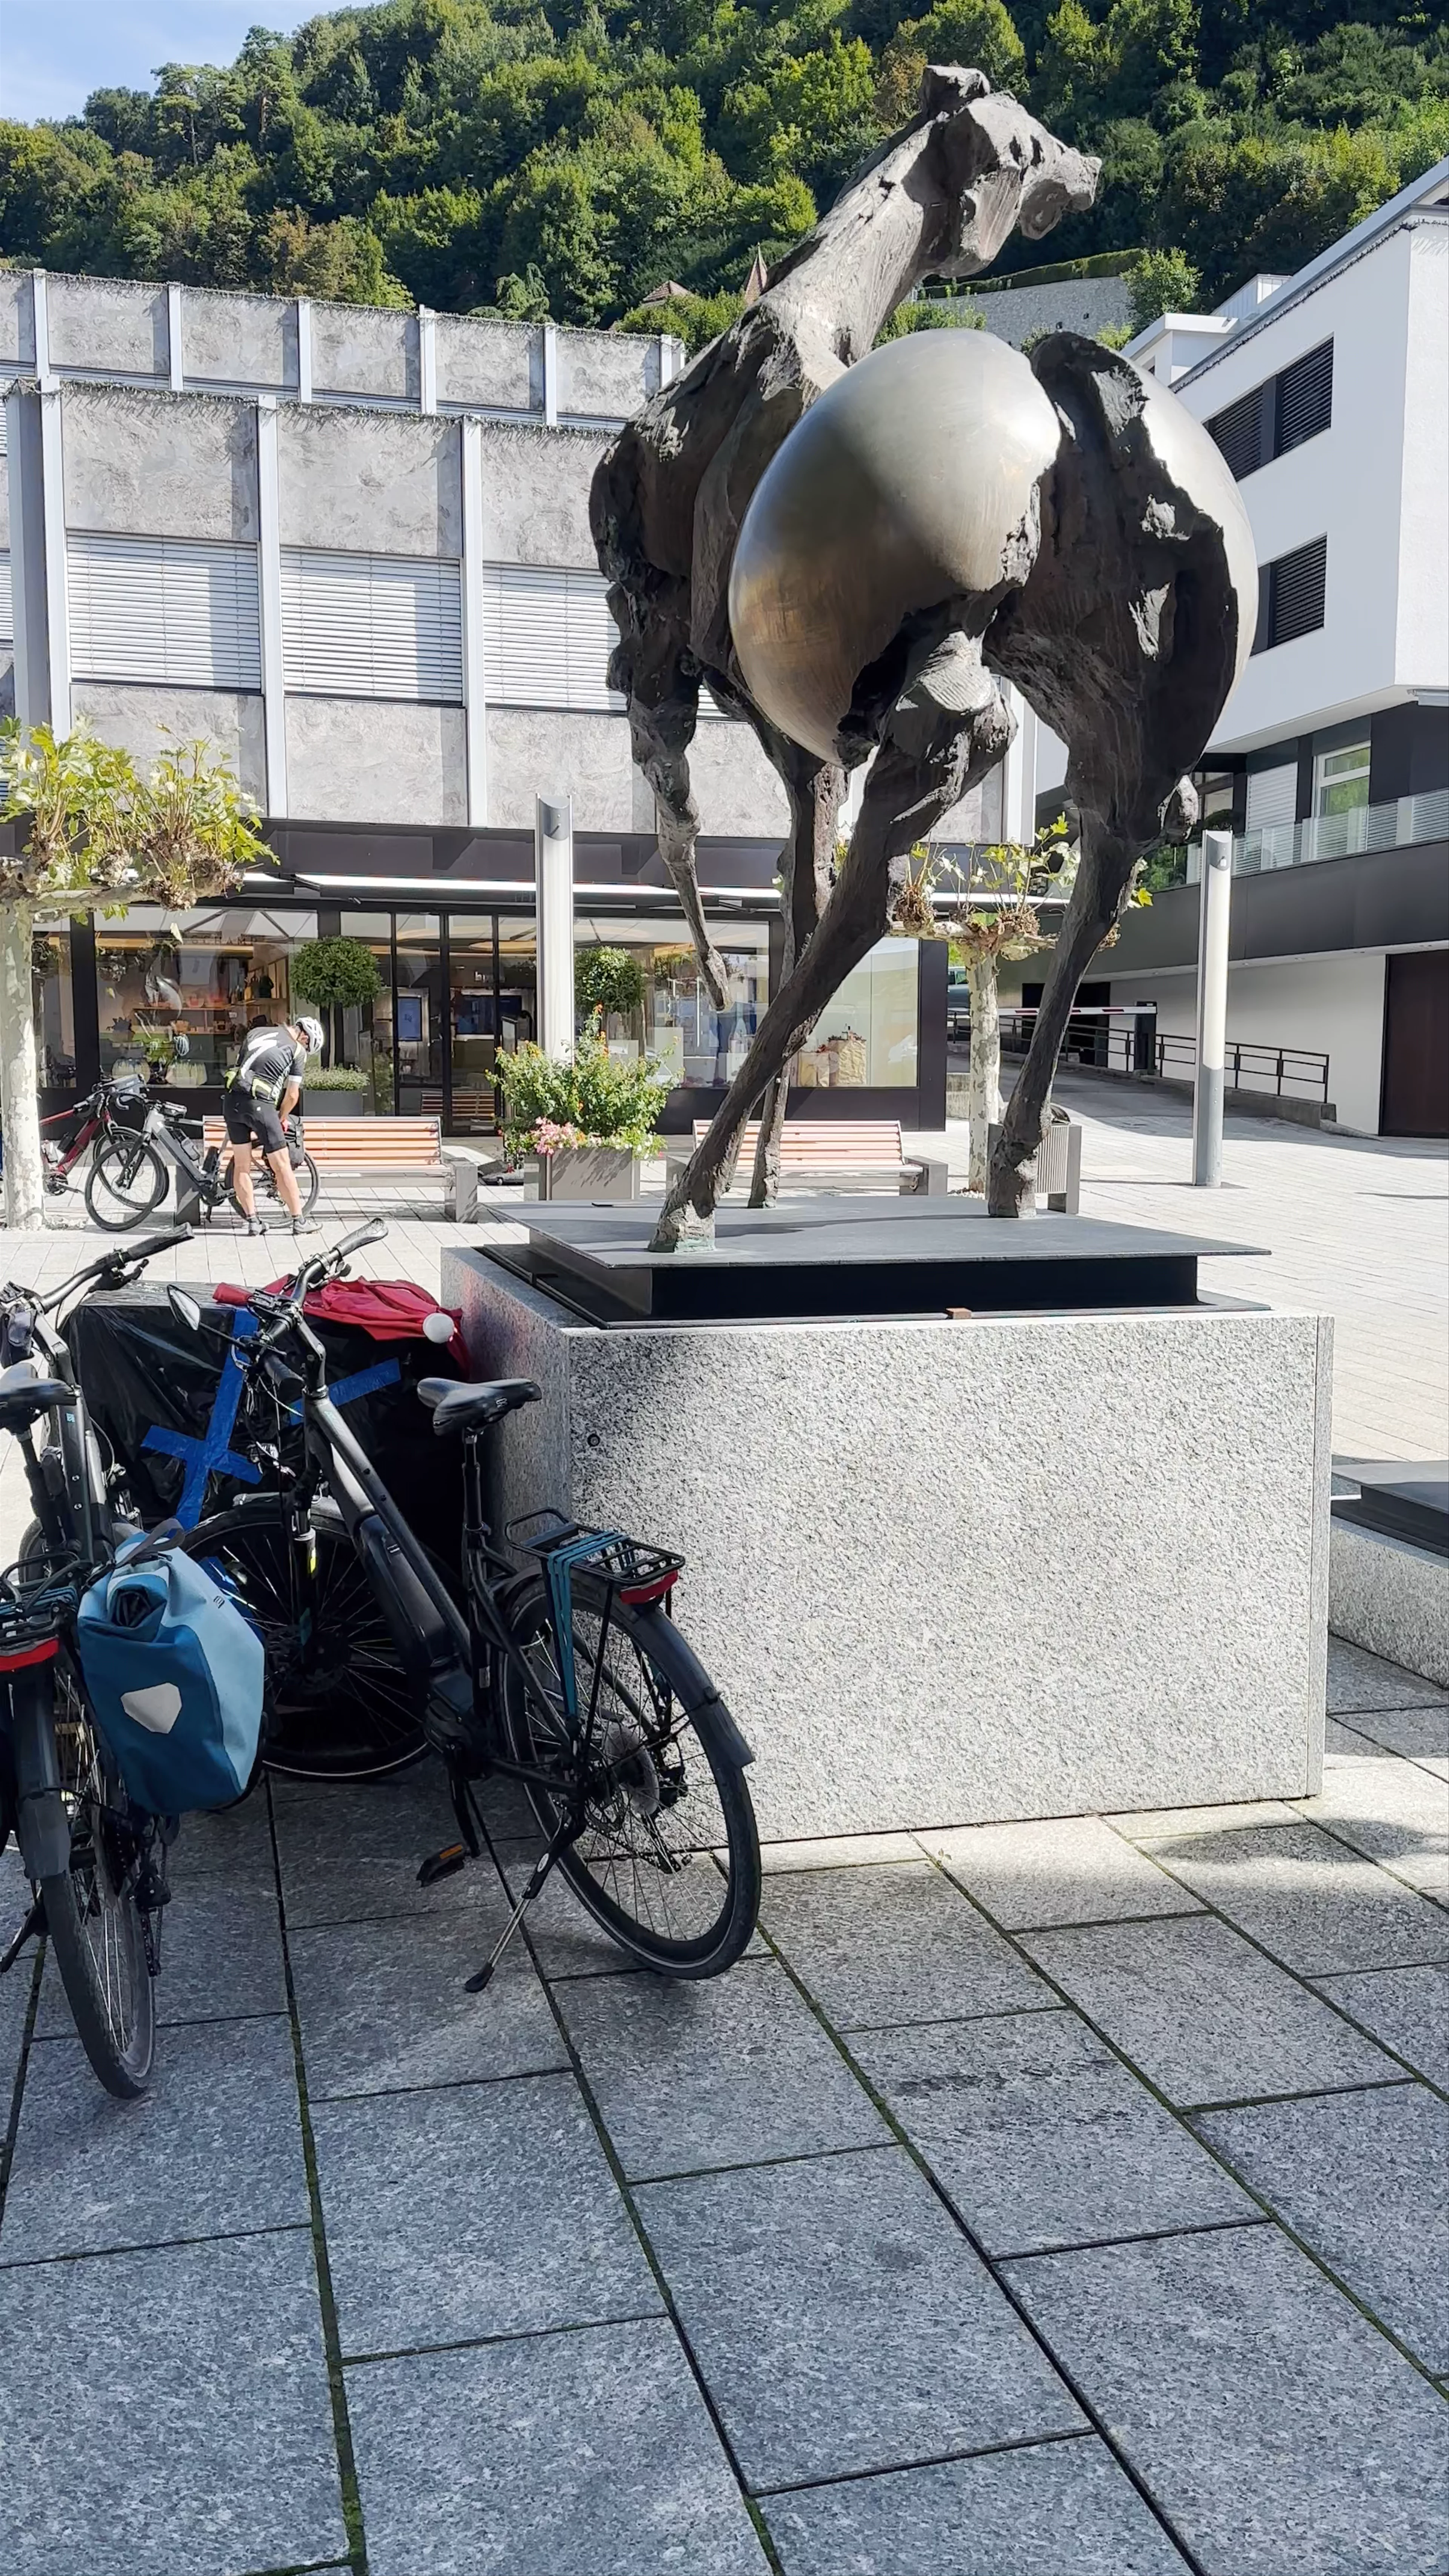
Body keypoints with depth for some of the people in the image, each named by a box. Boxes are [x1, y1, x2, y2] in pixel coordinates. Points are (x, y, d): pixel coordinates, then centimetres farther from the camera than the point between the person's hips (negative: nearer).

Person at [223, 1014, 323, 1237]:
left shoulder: (255, 1032, 21)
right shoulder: (297, 1050, 6)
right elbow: (292, 1095, 6)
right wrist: (282, 1119, 27)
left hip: (232, 1100, 5)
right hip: (260, 1104, -5)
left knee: (242, 1165, 13)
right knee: (282, 1166, 4)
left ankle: (253, 1221, 14)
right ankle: (299, 1221, 9)